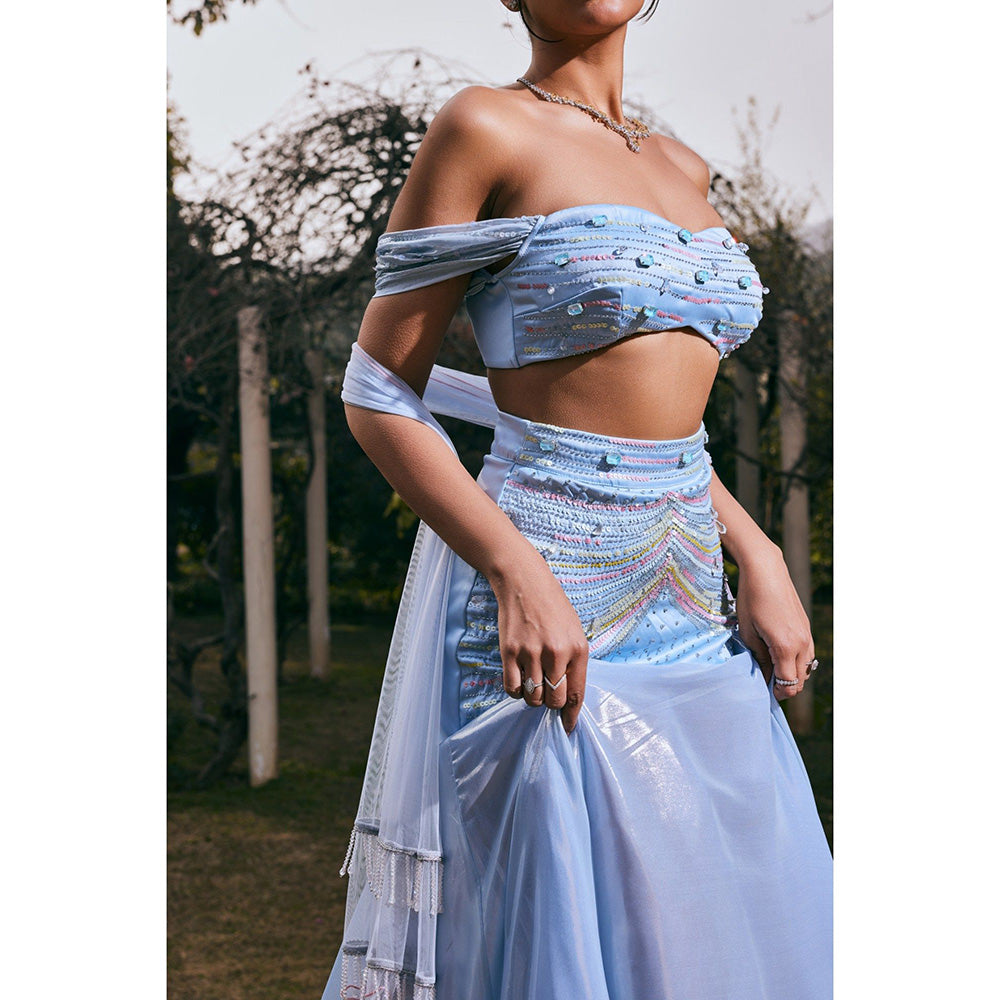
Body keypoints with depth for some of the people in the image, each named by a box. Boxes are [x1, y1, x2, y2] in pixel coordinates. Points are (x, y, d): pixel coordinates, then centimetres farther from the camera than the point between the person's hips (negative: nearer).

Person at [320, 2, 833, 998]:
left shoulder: (683, 169, 14)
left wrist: (759, 559, 5)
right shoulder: (482, 130, -6)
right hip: (543, 592, -7)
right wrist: (519, 572, -19)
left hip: (690, 602, 7)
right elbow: (378, 395, -8)